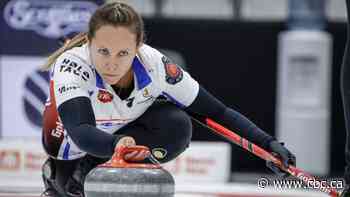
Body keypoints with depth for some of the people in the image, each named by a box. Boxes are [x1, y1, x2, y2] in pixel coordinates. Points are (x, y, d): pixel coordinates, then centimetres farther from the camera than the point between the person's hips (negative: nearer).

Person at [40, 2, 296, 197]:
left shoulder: (154, 65, -28)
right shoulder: (71, 66, -38)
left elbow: (216, 112, -20)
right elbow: (80, 131, -54)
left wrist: (268, 143, -30)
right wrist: (116, 144, -75)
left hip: (127, 131, 3)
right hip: (71, 146, -3)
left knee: (177, 126, -27)